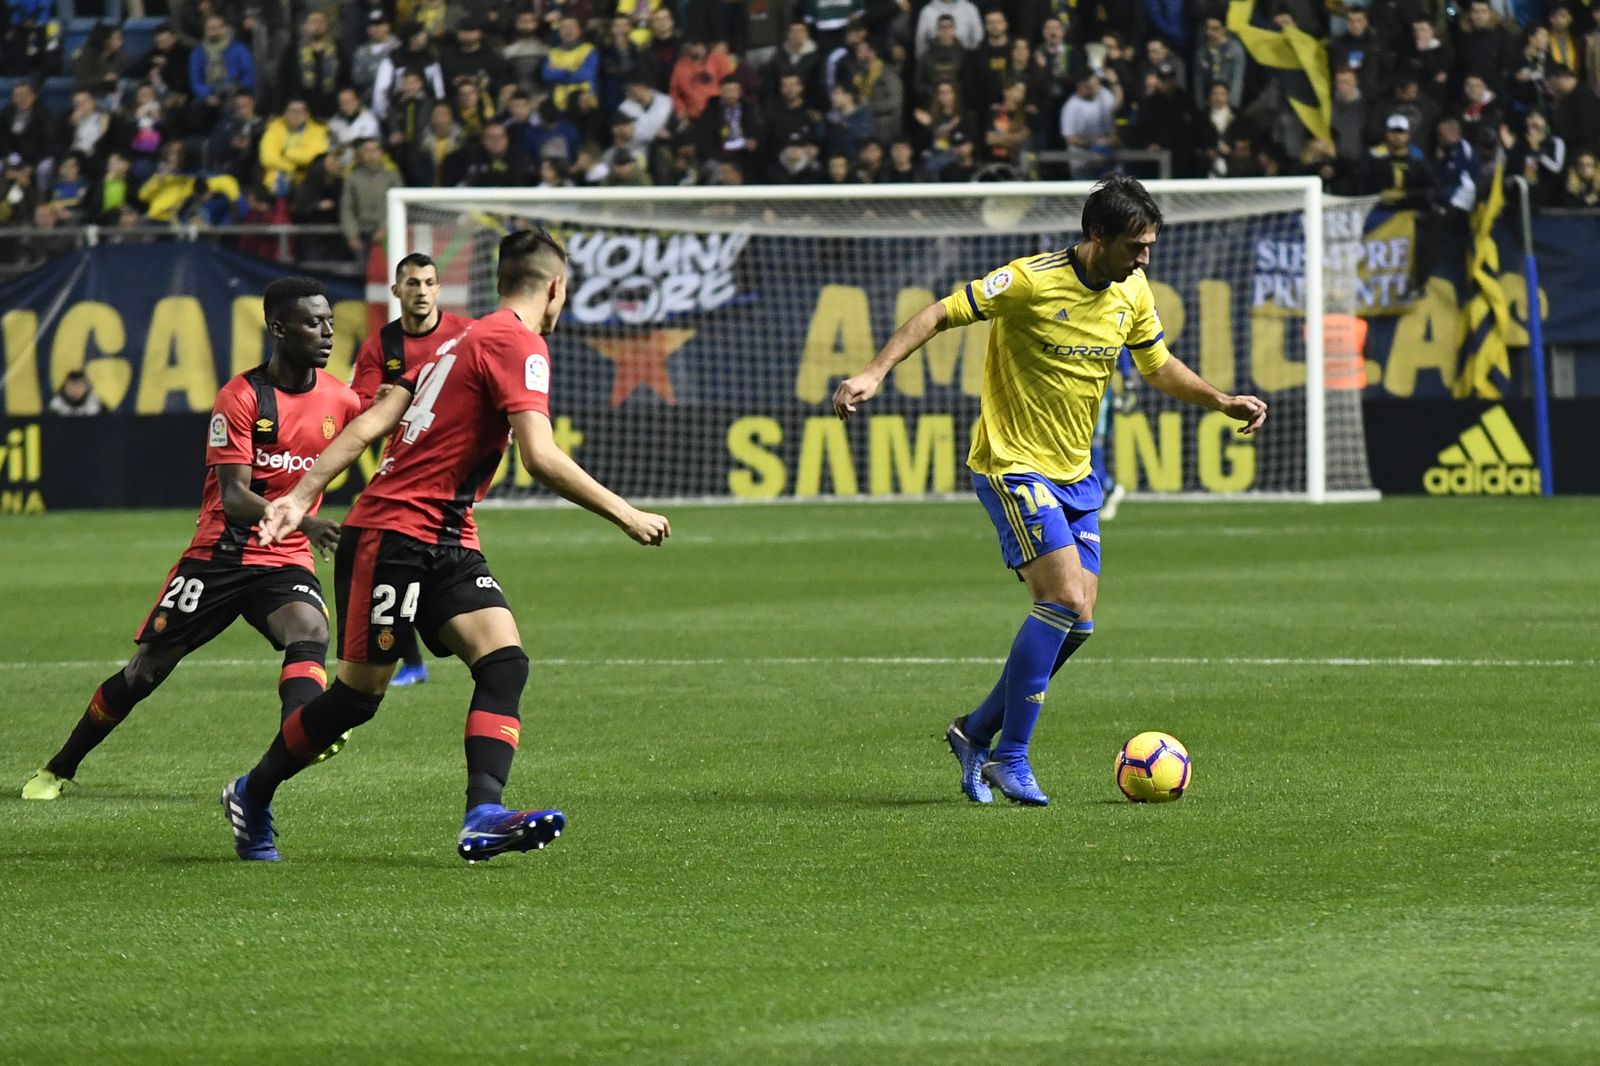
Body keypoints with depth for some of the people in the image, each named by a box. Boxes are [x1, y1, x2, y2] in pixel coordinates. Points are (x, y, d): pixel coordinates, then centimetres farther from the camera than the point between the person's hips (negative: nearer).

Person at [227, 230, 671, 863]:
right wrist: (626, 517, -15)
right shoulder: (518, 343, -12)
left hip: (446, 543, 9)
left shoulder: (464, 341, 16)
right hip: (393, 532, -9)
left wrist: (302, 495, 5)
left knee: (504, 661, -11)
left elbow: (371, 423, 9)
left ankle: (483, 817, -24)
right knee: (359, 693, -1)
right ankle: (252, 796, 20)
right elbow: (541, 458, -23)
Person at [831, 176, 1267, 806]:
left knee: (1076, 622, 4)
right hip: (1014, 466, -8)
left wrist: (1224, 403, 12)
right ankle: (1010, 759, -10)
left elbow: (1158, 367, 21)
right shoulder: (1031, 282, -18)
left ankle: (977, 732, 21)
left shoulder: (1132, 294, 4)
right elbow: (939, 315, -15)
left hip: (1075, 474, 8)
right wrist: (876, 372, -26)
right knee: (1067, 600, -19)